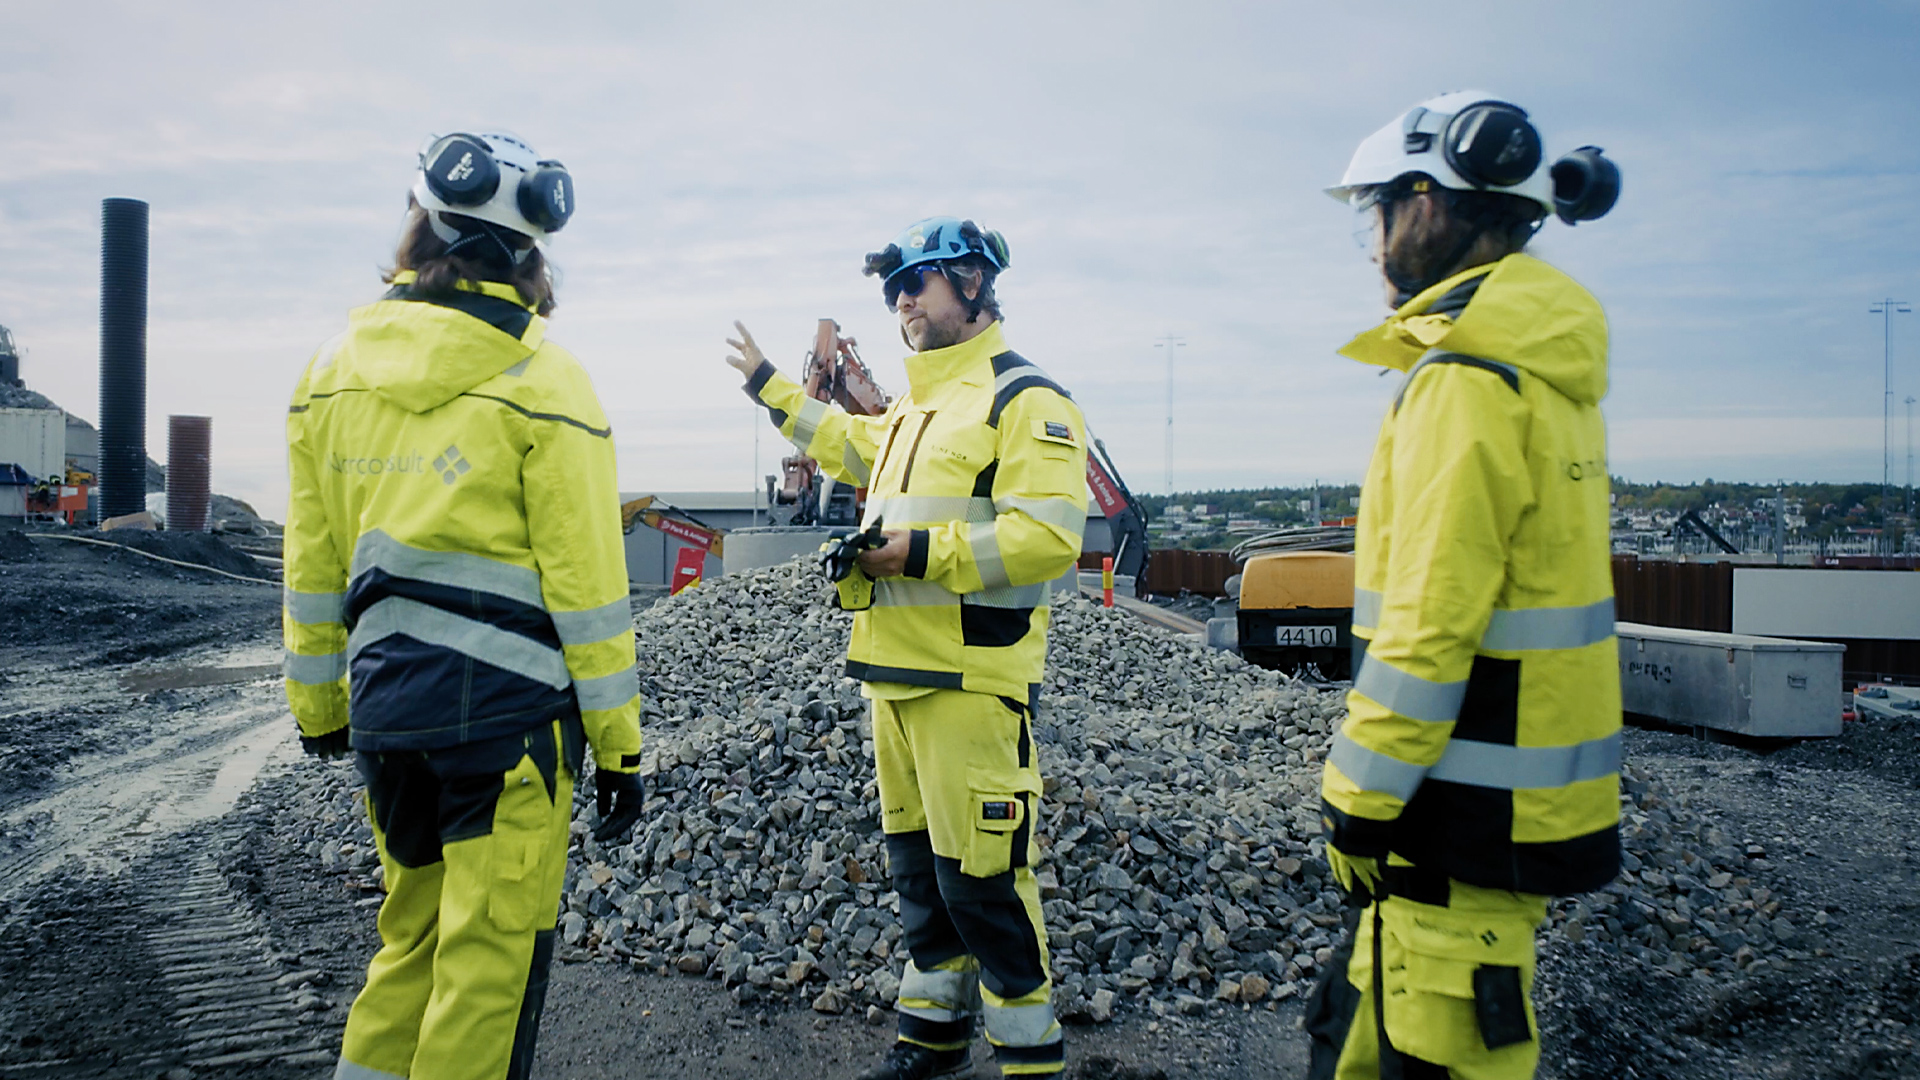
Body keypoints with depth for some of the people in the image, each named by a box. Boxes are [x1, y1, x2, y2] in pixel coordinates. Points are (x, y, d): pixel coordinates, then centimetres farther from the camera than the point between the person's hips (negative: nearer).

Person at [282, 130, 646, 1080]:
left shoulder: (335, 369, 7)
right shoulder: (541, 381, -9)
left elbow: (312, 564, 11)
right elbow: (584, 583, -11)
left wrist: (318, 705, 21)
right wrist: (618, 742, -5)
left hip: (383, 692, 6)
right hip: (505, 701, -6)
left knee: (415, 931, 22)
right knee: (492, 954, 5)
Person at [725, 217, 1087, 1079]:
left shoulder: (1022, 398, -9)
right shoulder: (914, 405, 20)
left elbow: (1048, 536, -20)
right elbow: (852, 446, 42)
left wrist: (921, 551, -19)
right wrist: (770, 388, 46)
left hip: (973, 682, -9)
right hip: (896, 674, 9)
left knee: (980, 877, -5)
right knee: (917, 863, 16)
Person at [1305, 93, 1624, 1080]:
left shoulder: (1465, 380, -18)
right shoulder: (1546, 367, 13)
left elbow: (1430, 624, -22)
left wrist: (1358, 801, -14)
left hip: (1469, 808, -10)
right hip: (1526, 784, 10)